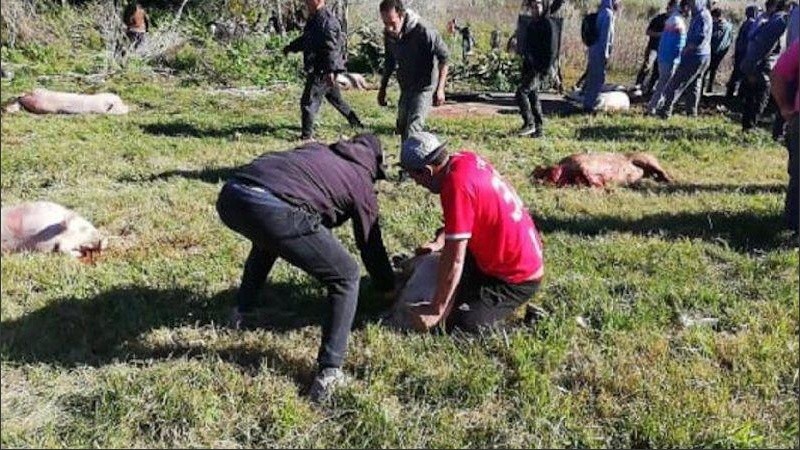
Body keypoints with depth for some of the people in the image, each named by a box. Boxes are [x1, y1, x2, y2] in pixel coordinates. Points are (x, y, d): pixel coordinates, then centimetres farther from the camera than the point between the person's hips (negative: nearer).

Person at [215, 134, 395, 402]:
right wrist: (388, 287, 46)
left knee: (267, 238, 42)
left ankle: (242, 309, 47)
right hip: (273, 210, -7)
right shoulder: (360, 182, 20)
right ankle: (329, 373, 3)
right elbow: (370, 243, 29)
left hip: (229, 195, 7)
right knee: (346, 278, 10)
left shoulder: (317, 149, 35)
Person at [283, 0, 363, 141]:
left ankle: (307, 135, -6)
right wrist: (291, 47, 28)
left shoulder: (327, 20, -18)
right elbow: (306, 39, 30)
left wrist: (330, 70, -29)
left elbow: (331, 48, -25)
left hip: (323, 71, -10)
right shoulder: (314, 18, 13)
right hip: (317, 69, 10)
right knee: (335, 98, 22)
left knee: (308, 101, -10)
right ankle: (355, 122, 34)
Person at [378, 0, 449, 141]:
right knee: (402, 128, 17)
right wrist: (382, 88, 16)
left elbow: (443, 57, -16)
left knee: (412, 131, -19)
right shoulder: (388, 34, -6)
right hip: (405, 87, 7)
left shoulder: (423, 31, -25)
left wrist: (440, 89, -19)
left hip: (424, 87, -7)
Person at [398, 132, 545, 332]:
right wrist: (440, 242, 3)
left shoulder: (456, 185, -30)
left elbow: (454, 261, -28)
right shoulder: (465, 159, -4)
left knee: (458, 327, -14)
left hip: (517, 278, -9)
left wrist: (435, 311, -19)